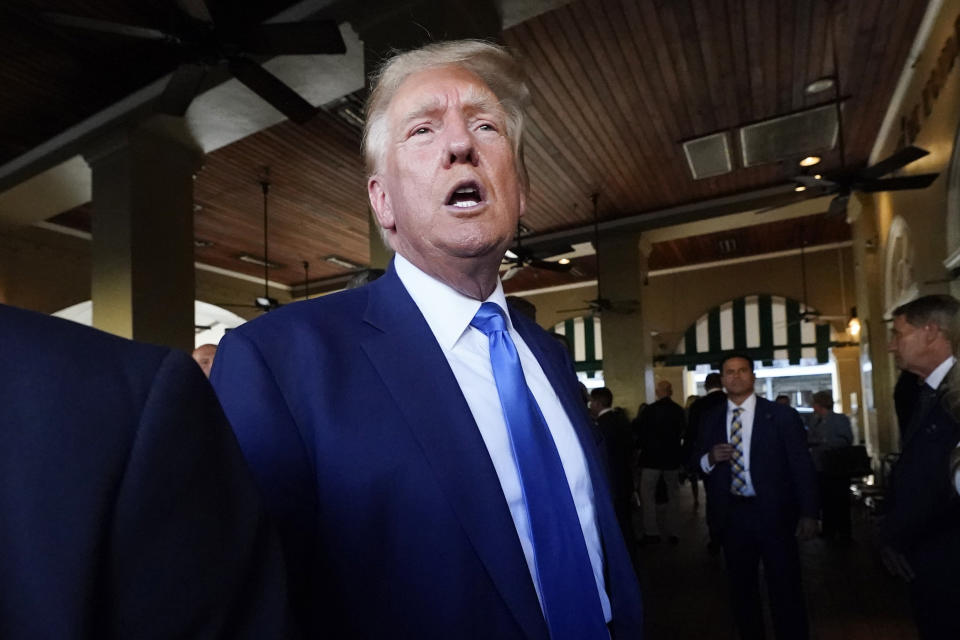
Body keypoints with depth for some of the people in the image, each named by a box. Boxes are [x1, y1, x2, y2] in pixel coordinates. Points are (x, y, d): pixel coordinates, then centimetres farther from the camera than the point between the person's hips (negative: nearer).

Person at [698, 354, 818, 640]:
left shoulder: (780, 415, -2)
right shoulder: (711, 420, 4)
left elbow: (802, 465, -3)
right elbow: (698, 465, 8)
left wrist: (808, 513, -8)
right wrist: (710, 459, -15)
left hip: (774, 513, -3)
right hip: (731, 515, 3)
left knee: (785, 587, 9)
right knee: (741, 587, 17)